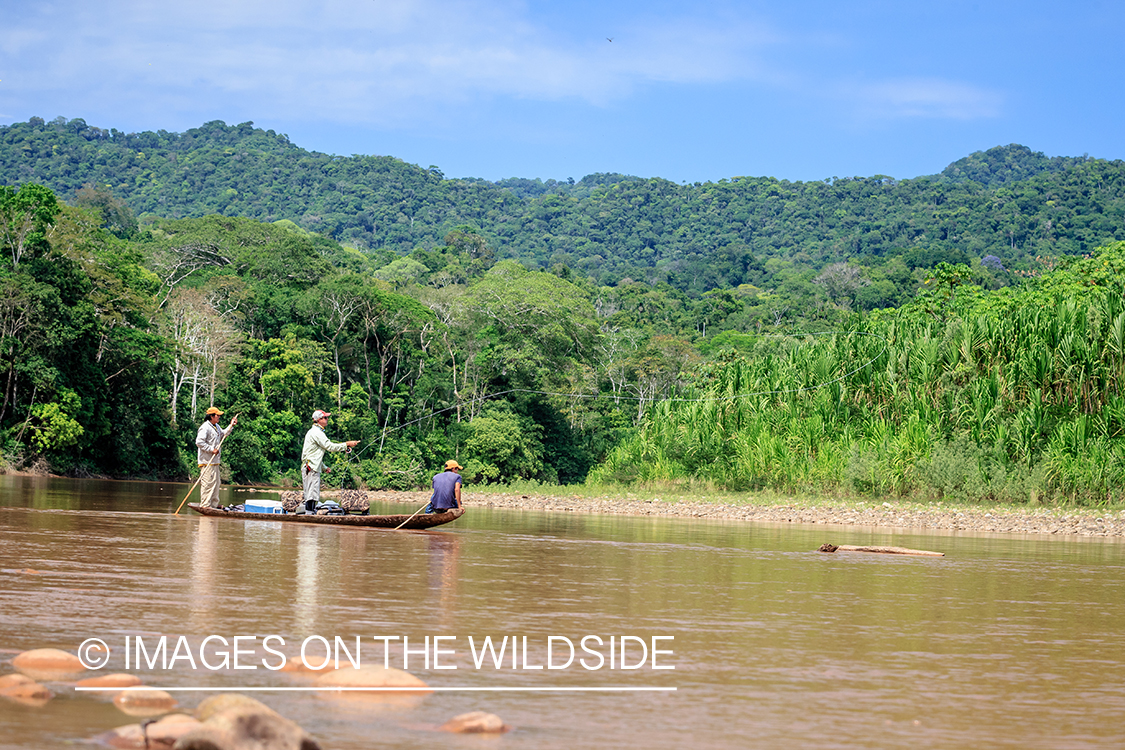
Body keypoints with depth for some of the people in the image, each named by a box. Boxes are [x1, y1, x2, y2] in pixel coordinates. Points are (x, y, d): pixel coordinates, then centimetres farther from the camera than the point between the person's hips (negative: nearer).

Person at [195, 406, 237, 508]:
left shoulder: (216, 427, 16)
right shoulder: (205, 427, -15)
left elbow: (223, 434, 34)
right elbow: (199, 442, -21)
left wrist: (231, 426, 21)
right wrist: (211, 450, -19)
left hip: (215, 461, 10)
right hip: (207, 461, -10)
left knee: (216, 482, 15)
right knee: (208, 483, -11)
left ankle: (214, 504, 23)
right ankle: (205, 504, -9)